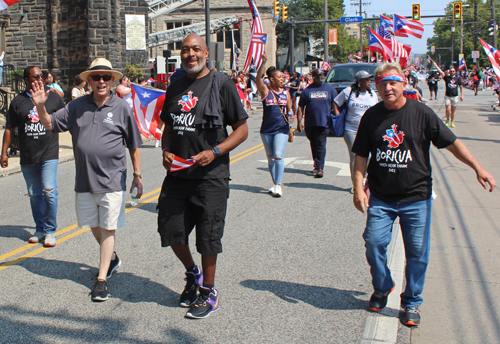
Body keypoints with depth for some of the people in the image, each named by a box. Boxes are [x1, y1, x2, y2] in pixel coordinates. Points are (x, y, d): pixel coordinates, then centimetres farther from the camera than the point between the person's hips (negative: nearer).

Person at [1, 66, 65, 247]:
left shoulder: (53, 97, 4)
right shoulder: (18, 101, 5)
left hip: (49, 154, -2)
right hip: (27, 157, 2)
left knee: (49, 191, -11)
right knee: (34, 194, 10)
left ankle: (50, 231, 2)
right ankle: (40, 229, 23)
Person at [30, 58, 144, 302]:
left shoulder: (122, 108, -2)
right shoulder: (77, 106, 6)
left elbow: (134, 145, 4)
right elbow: (50, 124, 8)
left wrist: (137, 175, 5)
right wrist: (41, 106, -11)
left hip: (112, 180, -4)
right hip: (84, 180, 4)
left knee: (107, 229, -1)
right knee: (94, 226, 16)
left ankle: (101, 278, 8)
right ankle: (112, 258, 41)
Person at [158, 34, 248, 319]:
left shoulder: (221, 84, -5)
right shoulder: (175, 87, 11)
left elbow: (242, 129, -6)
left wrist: (215, 152, -18)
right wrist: (166, 151, 0)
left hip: (210, 175, -5)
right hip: (177, 174, 5)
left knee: (208, 236, 3)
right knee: (171, 230, 8)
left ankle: (209, 292, 20)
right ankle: (192, 273, 35)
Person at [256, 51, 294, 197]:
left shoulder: (286, 93, 6)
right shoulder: (265, 91, -2)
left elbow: (289, 109, 15)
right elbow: (258, 78, -18)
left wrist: (291, 117, -6)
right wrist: (264, 62, -30)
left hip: (282, 129, 0)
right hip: (267, 129, 0)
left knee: (278, 156, -11)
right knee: (270, 157, 9)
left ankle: (278, 185, -3)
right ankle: (274, 183, 23)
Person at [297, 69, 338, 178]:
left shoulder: (330, 89, 8)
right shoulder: (307, 90, 7)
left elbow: (335, 105, 10)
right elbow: (300, 107, 7)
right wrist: (299, 121, -1)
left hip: (324, 123, -2)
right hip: (309, 123, 2)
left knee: (320, 146, -7)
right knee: (313, 145, 13)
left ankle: (319, 168, -6)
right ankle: (317, 165, 27)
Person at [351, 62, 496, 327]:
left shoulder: (421, 113, -4)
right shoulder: (371, 116, 2)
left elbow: (452, 143, 0)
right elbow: (361, 155, 5)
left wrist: (478, 168, -6)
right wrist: (358, 187, -5)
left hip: (416, 197, -1)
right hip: (380, 198, 2)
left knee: (417, 251, 2)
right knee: (374, 241, -4)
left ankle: (412, 302, 20)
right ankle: (382, 288, 23)